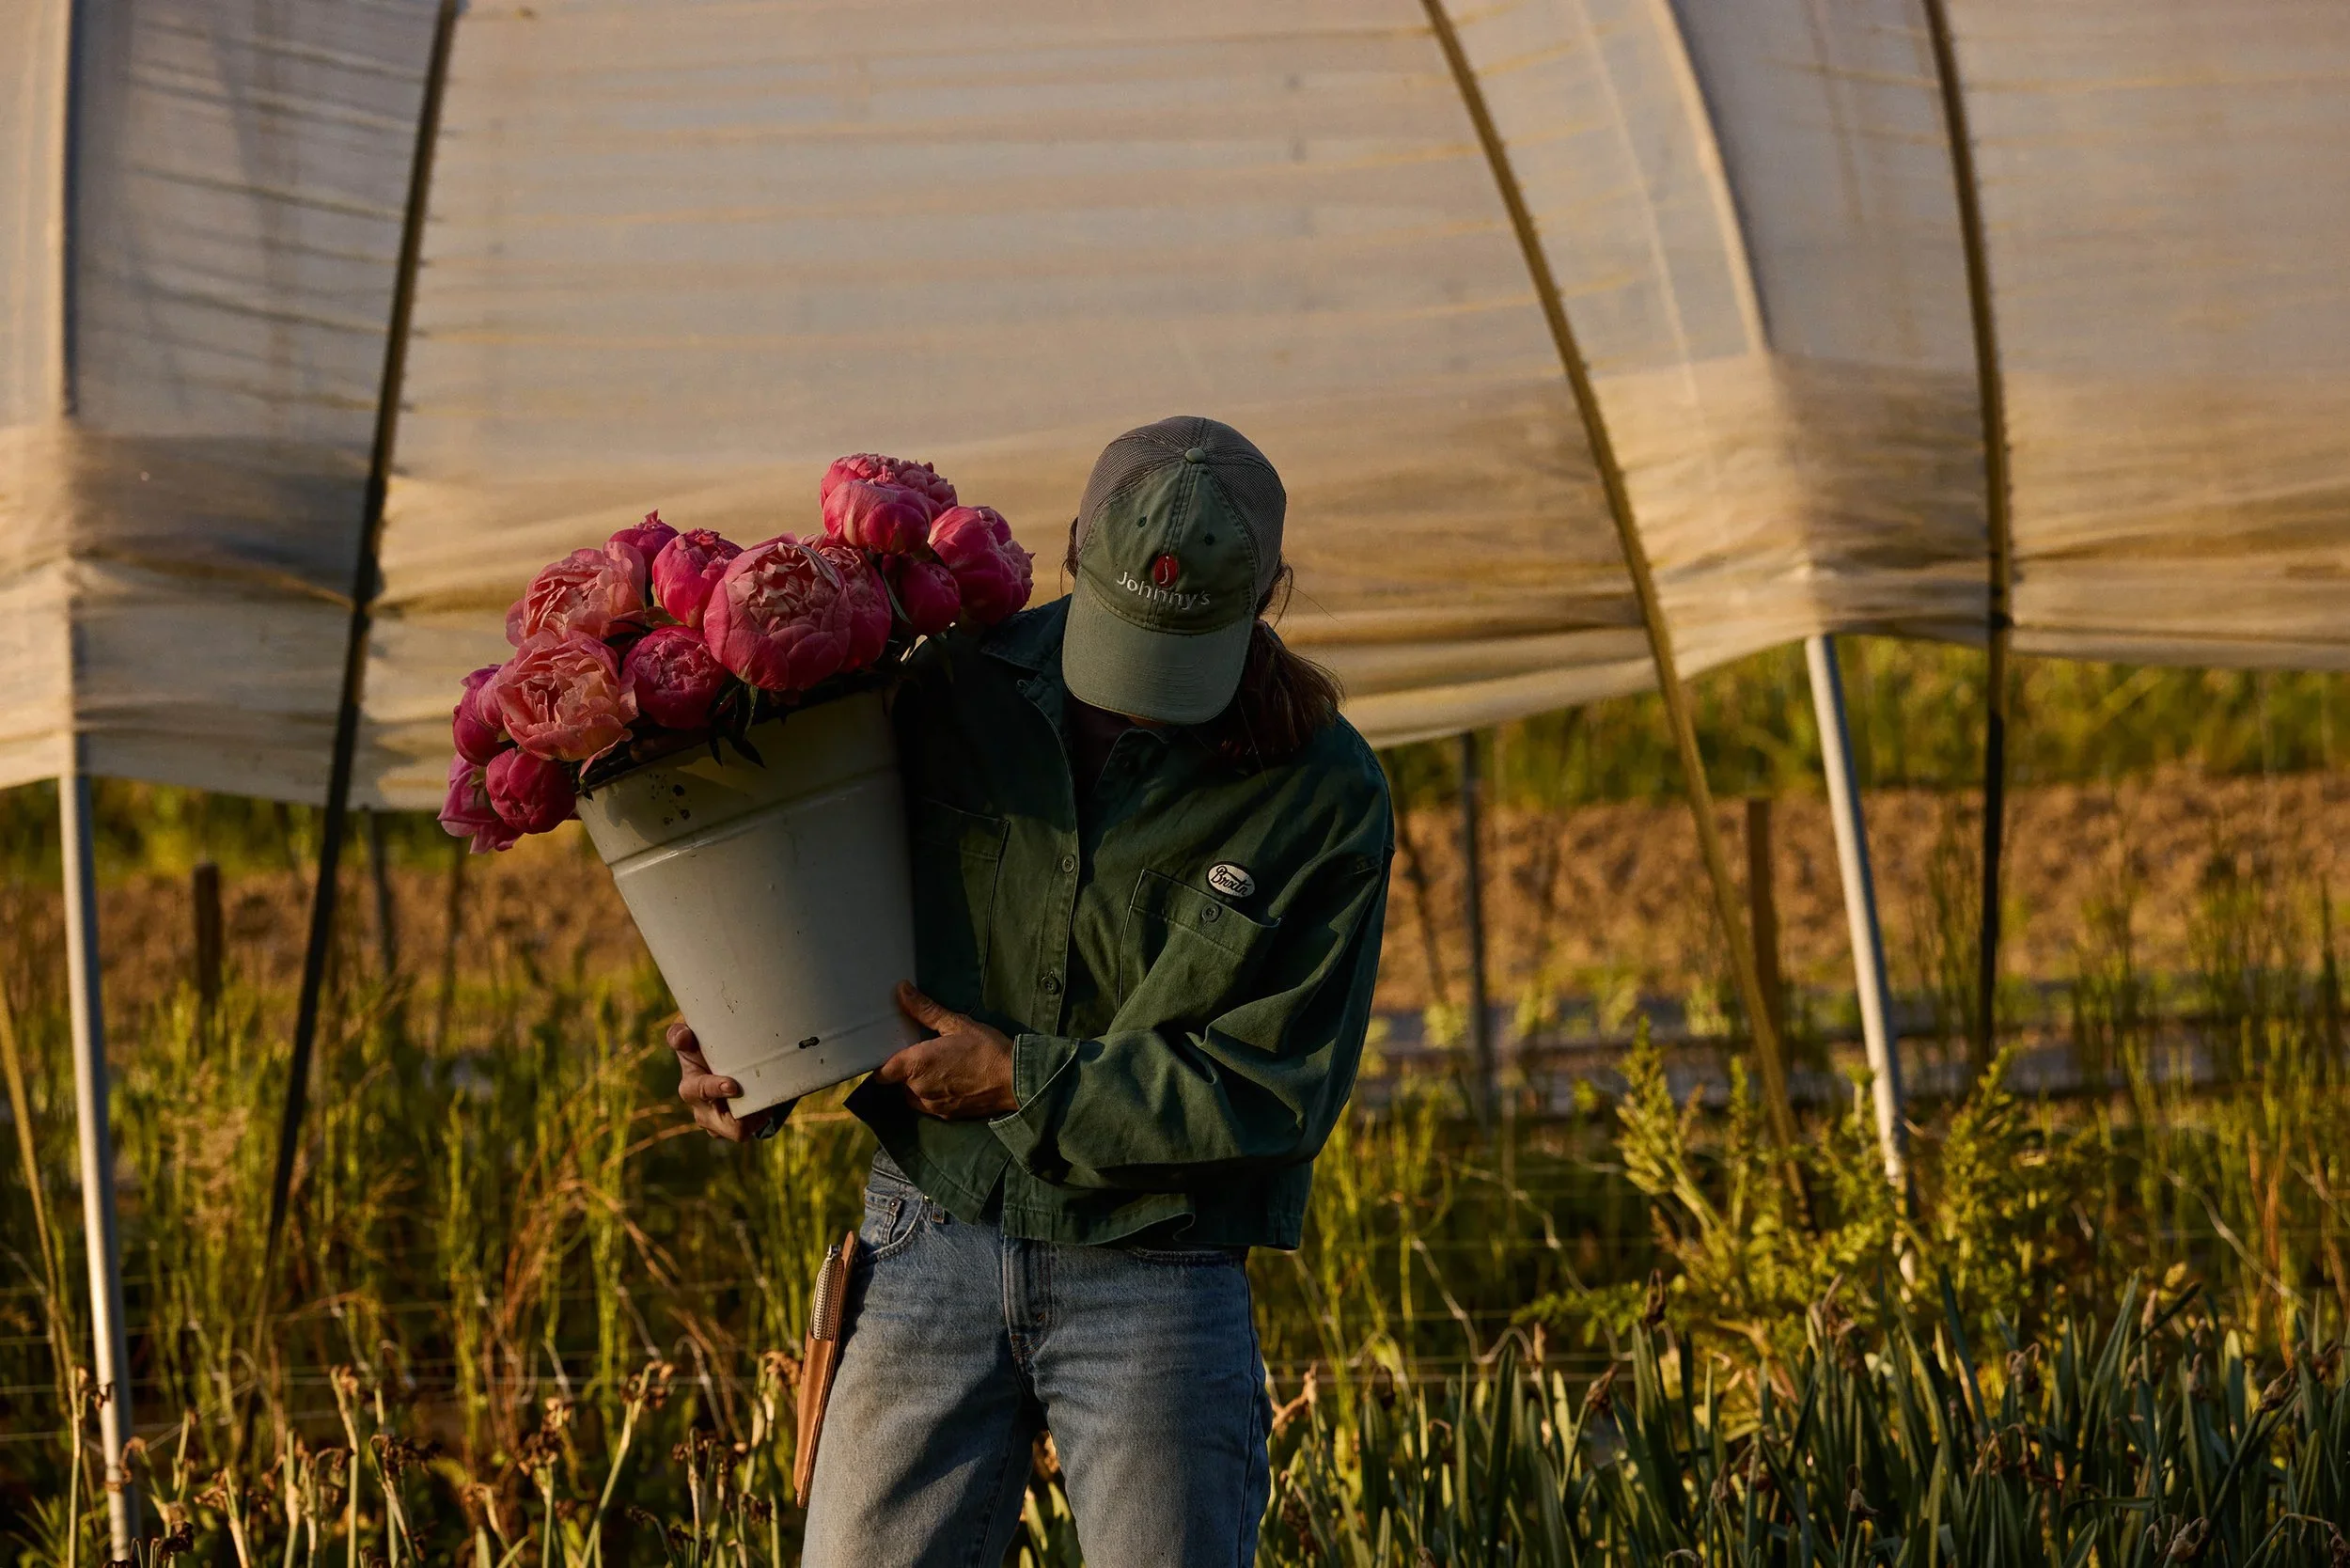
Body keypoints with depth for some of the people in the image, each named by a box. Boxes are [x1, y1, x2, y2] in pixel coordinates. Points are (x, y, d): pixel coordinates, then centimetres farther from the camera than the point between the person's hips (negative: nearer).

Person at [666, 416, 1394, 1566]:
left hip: (1155, 1284, -2)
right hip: (931, 1247, 3)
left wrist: (1021, 1078, -16)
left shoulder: (1326, 799, -10)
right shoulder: (959, 689, -1)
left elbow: (1276, 1091, -13)